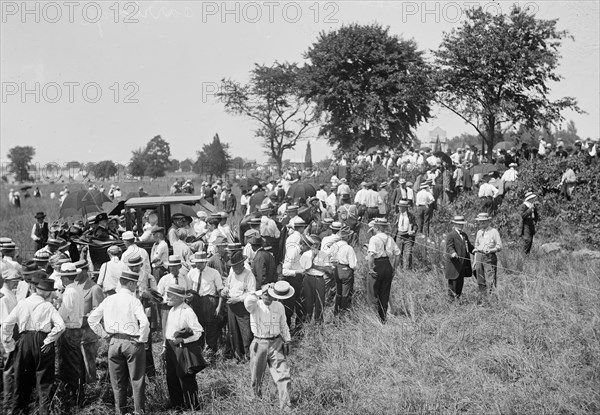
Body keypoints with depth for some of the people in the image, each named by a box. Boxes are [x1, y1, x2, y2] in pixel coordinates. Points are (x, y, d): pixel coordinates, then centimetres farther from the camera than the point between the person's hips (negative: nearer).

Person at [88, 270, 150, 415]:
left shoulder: (108, 300, 2)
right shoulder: (133, 301, -11)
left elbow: (91, 319, 5)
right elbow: (144, 322, -24)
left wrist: (104, 334, 9)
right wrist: (142, 339, -9)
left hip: (113, 342, 4)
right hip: (132, 342, -4)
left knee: (117, 381, 15)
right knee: (137, 380, 7)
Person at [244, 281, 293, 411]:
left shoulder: (279, 307, 2)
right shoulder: (255, 306, -11)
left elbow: (284, 326, 15)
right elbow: (248, 301, -36)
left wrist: (287, 341, 14)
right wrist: (261, 292, -29)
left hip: (276, 343, 2)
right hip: (259, 344, -2)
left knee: (283, 375, -6)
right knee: (256, 377, 13)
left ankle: (285, 407, -2)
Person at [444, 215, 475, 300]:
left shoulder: (464, 235, 19)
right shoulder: (451, 235, -8)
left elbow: (470, 246, 27)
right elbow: (449, 247, -20)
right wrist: (453, 253, -40)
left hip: (463, 264, 8)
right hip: (454, 265, -8)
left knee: (461, 282, 11)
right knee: (453, 282, -2)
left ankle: (458, 298, 18)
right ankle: (452, 298, 4)